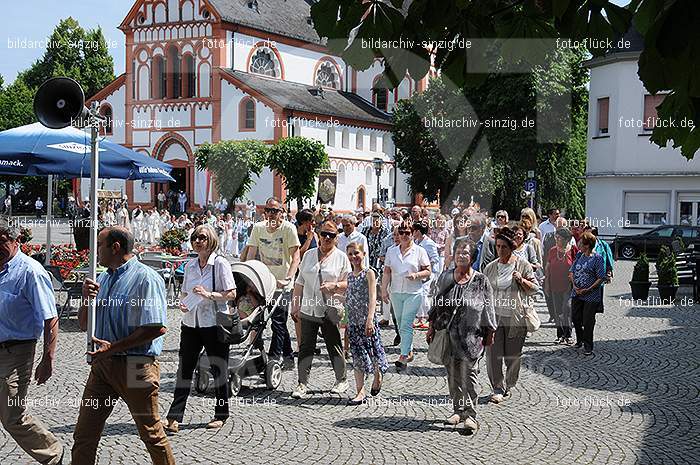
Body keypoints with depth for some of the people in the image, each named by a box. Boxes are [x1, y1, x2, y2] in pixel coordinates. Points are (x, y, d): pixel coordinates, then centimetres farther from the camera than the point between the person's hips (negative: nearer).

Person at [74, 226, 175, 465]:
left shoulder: (145, 279, -11)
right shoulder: (102, 279, 15)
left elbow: (157, 328, -19)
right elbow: (83, 324, 18)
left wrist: (114, 347, -18)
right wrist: (87, 299, -2)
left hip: (135, 365, -7)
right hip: (102, 364, 7)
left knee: (151, 433, 5)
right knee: (84, 434, 7)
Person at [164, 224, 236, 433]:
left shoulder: (220, 263, -7)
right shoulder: (190, 266, 10)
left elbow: (231, 294, -10)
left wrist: (209, 295, -21)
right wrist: (183, 304, -3)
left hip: (214, 324, -5)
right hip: (191, 322, 5)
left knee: (219, 369, 7)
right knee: (184, 368, 0)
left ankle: (221, 415, 21)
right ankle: (174, 417, -1)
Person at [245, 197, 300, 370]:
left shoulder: (288, 228, -11)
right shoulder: (258, 228, 2)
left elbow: (295, 257, -13)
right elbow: (251, 254, 6)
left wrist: (287, 279, -25)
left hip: (283, 284, -5)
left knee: (278, 321, -9)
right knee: (280, 322, 13)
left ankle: (273, 359, -6)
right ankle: (288, 358, 24)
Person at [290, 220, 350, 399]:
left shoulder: (341, 257, 2)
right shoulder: (309, 255, 11)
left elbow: (349, 283, 1)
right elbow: (300, 282, 15)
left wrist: (334, 285, -17)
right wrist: (295, 305, 11)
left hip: (330, 310, -3)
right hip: (308, 309, 3)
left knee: (334, 346, 5)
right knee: (306, 347, 1)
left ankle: (341, 380, 22)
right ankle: (302, 384, 5)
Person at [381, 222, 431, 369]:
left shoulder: (419, 251, -1)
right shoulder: (391, 251, 9)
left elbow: (428, 271, 0)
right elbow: (387, 272, 10)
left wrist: (416, 275, -18)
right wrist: (384, 290, 3)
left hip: (413, 293, -5)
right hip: (396, 292, 5)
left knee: (406, 325, -12)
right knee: (401, 325, 11)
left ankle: (404, 357, -13)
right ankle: (409, 352, 26)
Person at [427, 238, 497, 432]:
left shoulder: (481, 281, -1)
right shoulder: (445, 277, 8)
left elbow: (488, 308, 3)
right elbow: (436, 303, 13)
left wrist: (489, 333, 2)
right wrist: (432, 327, 11)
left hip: (471, 335, -3)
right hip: (448, 334, 3)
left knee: (469, 373, -4)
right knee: (453, 373, 7)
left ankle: (470, 414, 3)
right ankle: (458, 410, 19)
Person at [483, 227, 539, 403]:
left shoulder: (523, 265, -1)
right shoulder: (490, 267, 7)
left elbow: (535, 289, 2)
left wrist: (522, 280, -16)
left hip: (516, 317, -2)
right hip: (494, 316, 2)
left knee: (513, 356, 7)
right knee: (493, 354, -6)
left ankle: (509, 386, 25)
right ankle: (498, 389, 2)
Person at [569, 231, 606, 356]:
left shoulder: (597, 258, -11)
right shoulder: (579, 256, 8)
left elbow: (601, 278, -13)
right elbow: (571, 272, 13)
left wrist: (588, 290, -17)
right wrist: (574, 285, -4)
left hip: (591, 296, -6)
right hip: (576, 293, 6)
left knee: (588, 322, 0)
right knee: (575, 318, 12)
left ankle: (588, 347, 13)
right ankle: (580, 340, 36)